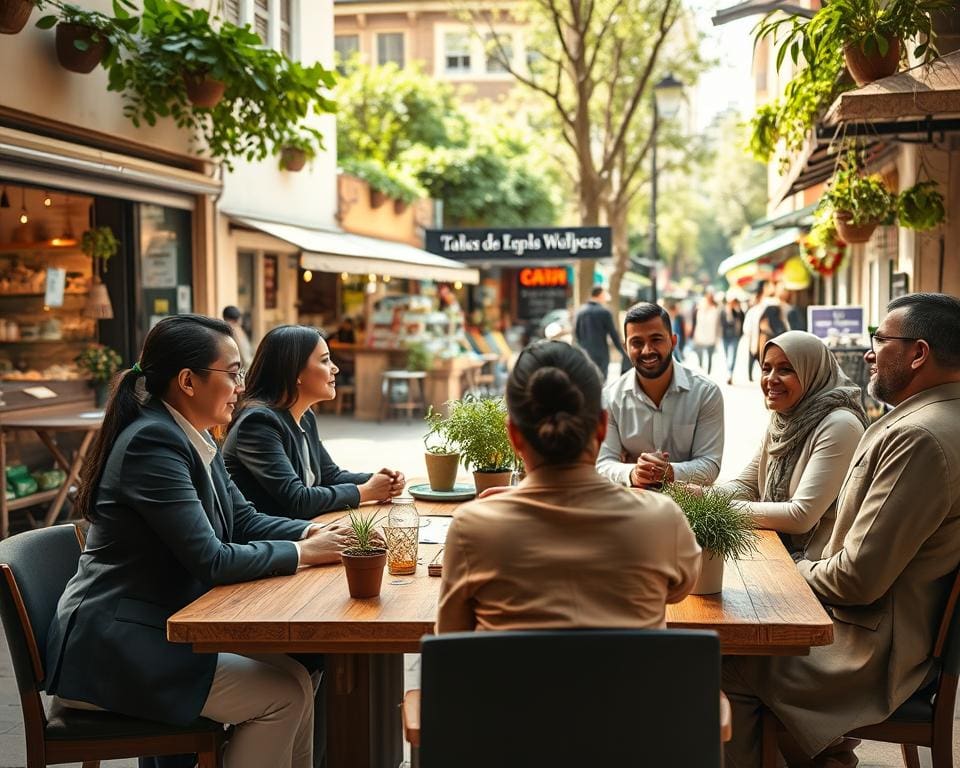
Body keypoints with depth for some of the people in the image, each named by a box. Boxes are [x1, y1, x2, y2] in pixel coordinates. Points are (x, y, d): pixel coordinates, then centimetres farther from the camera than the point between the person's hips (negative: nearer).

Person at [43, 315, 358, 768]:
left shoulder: (193, 437, 6)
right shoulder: (152, 442, -22)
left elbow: (242, 520, 13)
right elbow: (212, 561, -24)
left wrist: (310, 533, -4)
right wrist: (302, 553, -14)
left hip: (163, 625, 9)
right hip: (112, 650, -9)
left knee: (294, 675, 0)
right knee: (285, 695, -12)